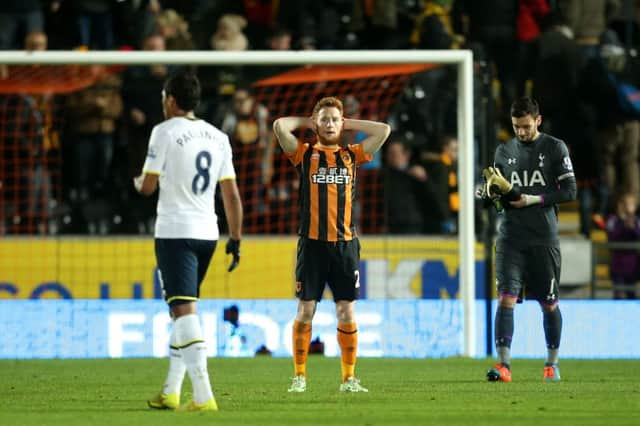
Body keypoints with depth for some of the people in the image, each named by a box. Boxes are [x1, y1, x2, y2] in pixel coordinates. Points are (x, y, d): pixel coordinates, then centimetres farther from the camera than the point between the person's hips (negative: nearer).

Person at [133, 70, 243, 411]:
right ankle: (171, 391, 23)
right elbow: (231, 195, 9)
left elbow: (148, 187, -6)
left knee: (184, 310, -12)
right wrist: (235, 240, 13)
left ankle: (203, 395, -24)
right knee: (183, 310, 19)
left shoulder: (165, 132, -7)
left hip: (175, 232, -7)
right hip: (207, 233, 7)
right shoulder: (218, 137, 11)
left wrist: (137, 181, 17)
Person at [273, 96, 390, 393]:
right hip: (312, 243, -2)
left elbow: (383, 130, 9)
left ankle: (349, 378, 6)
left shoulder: (351, 156, 13)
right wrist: (306, 122, 10)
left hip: (344, 244, 2)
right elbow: (280, 126, -6)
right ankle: (299, 376, 7)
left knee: (347, 313, 0)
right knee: (305, 310, -1)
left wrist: (348, 124, 14)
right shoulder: (305, 155, 7)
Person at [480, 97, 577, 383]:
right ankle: (503, 365, -16)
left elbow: (569, 191, -3)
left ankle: (552, 364, 21)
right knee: (506, 297, -11)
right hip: (511, 237, 2)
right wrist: (494, 191, -7)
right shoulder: (504, 151, 11)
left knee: (548, 303, 6)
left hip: (544, 238, -2)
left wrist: (534, 199, -13)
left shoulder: (555, 148, 1)